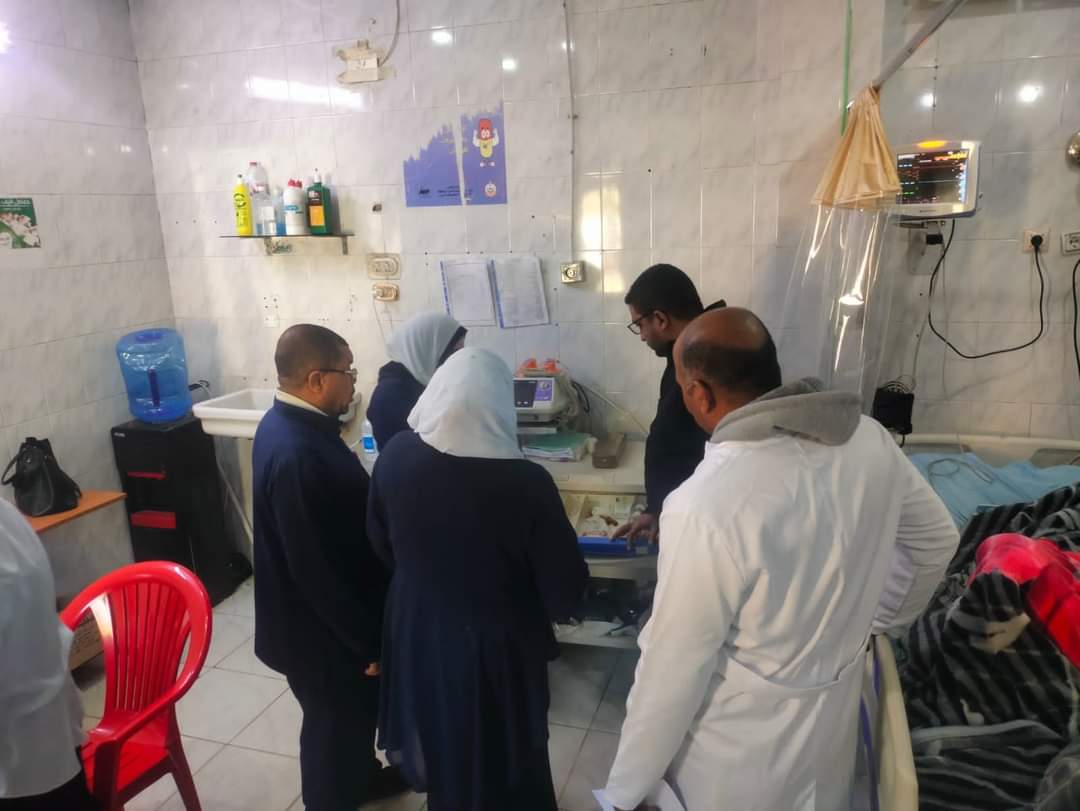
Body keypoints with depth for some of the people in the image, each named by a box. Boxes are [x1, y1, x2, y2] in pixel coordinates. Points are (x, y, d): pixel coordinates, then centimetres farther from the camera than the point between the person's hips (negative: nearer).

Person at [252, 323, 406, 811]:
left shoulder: (292, 423, -1)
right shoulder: (296, 455, -33)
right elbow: (315, 569, -29)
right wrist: (367, 641, -18)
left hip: (332, 616, 10)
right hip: (320, 627, -10)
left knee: (357, 711, 30)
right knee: (336, 725, 14)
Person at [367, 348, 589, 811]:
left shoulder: (395, 456, -17)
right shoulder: (525, 483, -30)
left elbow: (380, 542, 0)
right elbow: (565, 591, -19)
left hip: (417, 634, 5)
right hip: (497, 647, -4)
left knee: (442, 747, 33)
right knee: (503, 763, 25)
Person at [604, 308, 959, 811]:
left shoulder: (706, 508, -35)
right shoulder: (869, 438, -14)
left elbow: (672, 670, -25)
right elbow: (937, 541, 4)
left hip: (740, 753, -5)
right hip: (834, 714, 6)